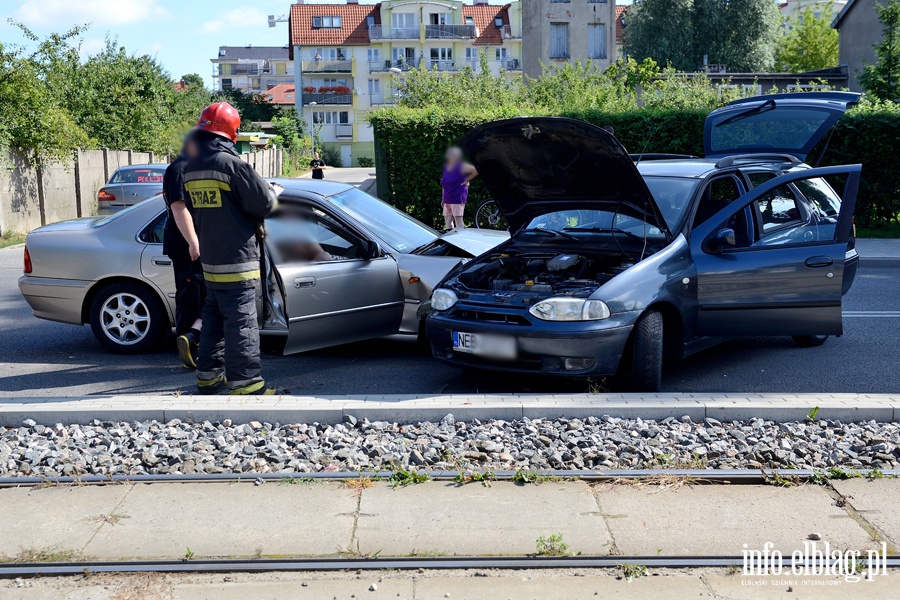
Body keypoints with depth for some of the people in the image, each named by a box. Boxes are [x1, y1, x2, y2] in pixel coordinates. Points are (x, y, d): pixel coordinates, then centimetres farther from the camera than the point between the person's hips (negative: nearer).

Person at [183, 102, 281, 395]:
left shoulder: (190, 168, 9)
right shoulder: (230, 163, -17)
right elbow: (264, 203, -15)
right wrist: (272, 191, 6)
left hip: (210, 260, 8)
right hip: (236, 260, -8)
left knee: (214, 317, 18)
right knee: (241, 323, -6)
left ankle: (209, 375, 27)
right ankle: (246, 384, -4)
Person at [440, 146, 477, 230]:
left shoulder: (461, 166, -7)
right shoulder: (446, 166, 13)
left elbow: (476, 170, -15)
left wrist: (467, 180, -8)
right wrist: (443, 199, 19)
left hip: (457, 198, -7)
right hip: (447, 199, 7)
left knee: (458, 220, -7)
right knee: (447, 221, 7)